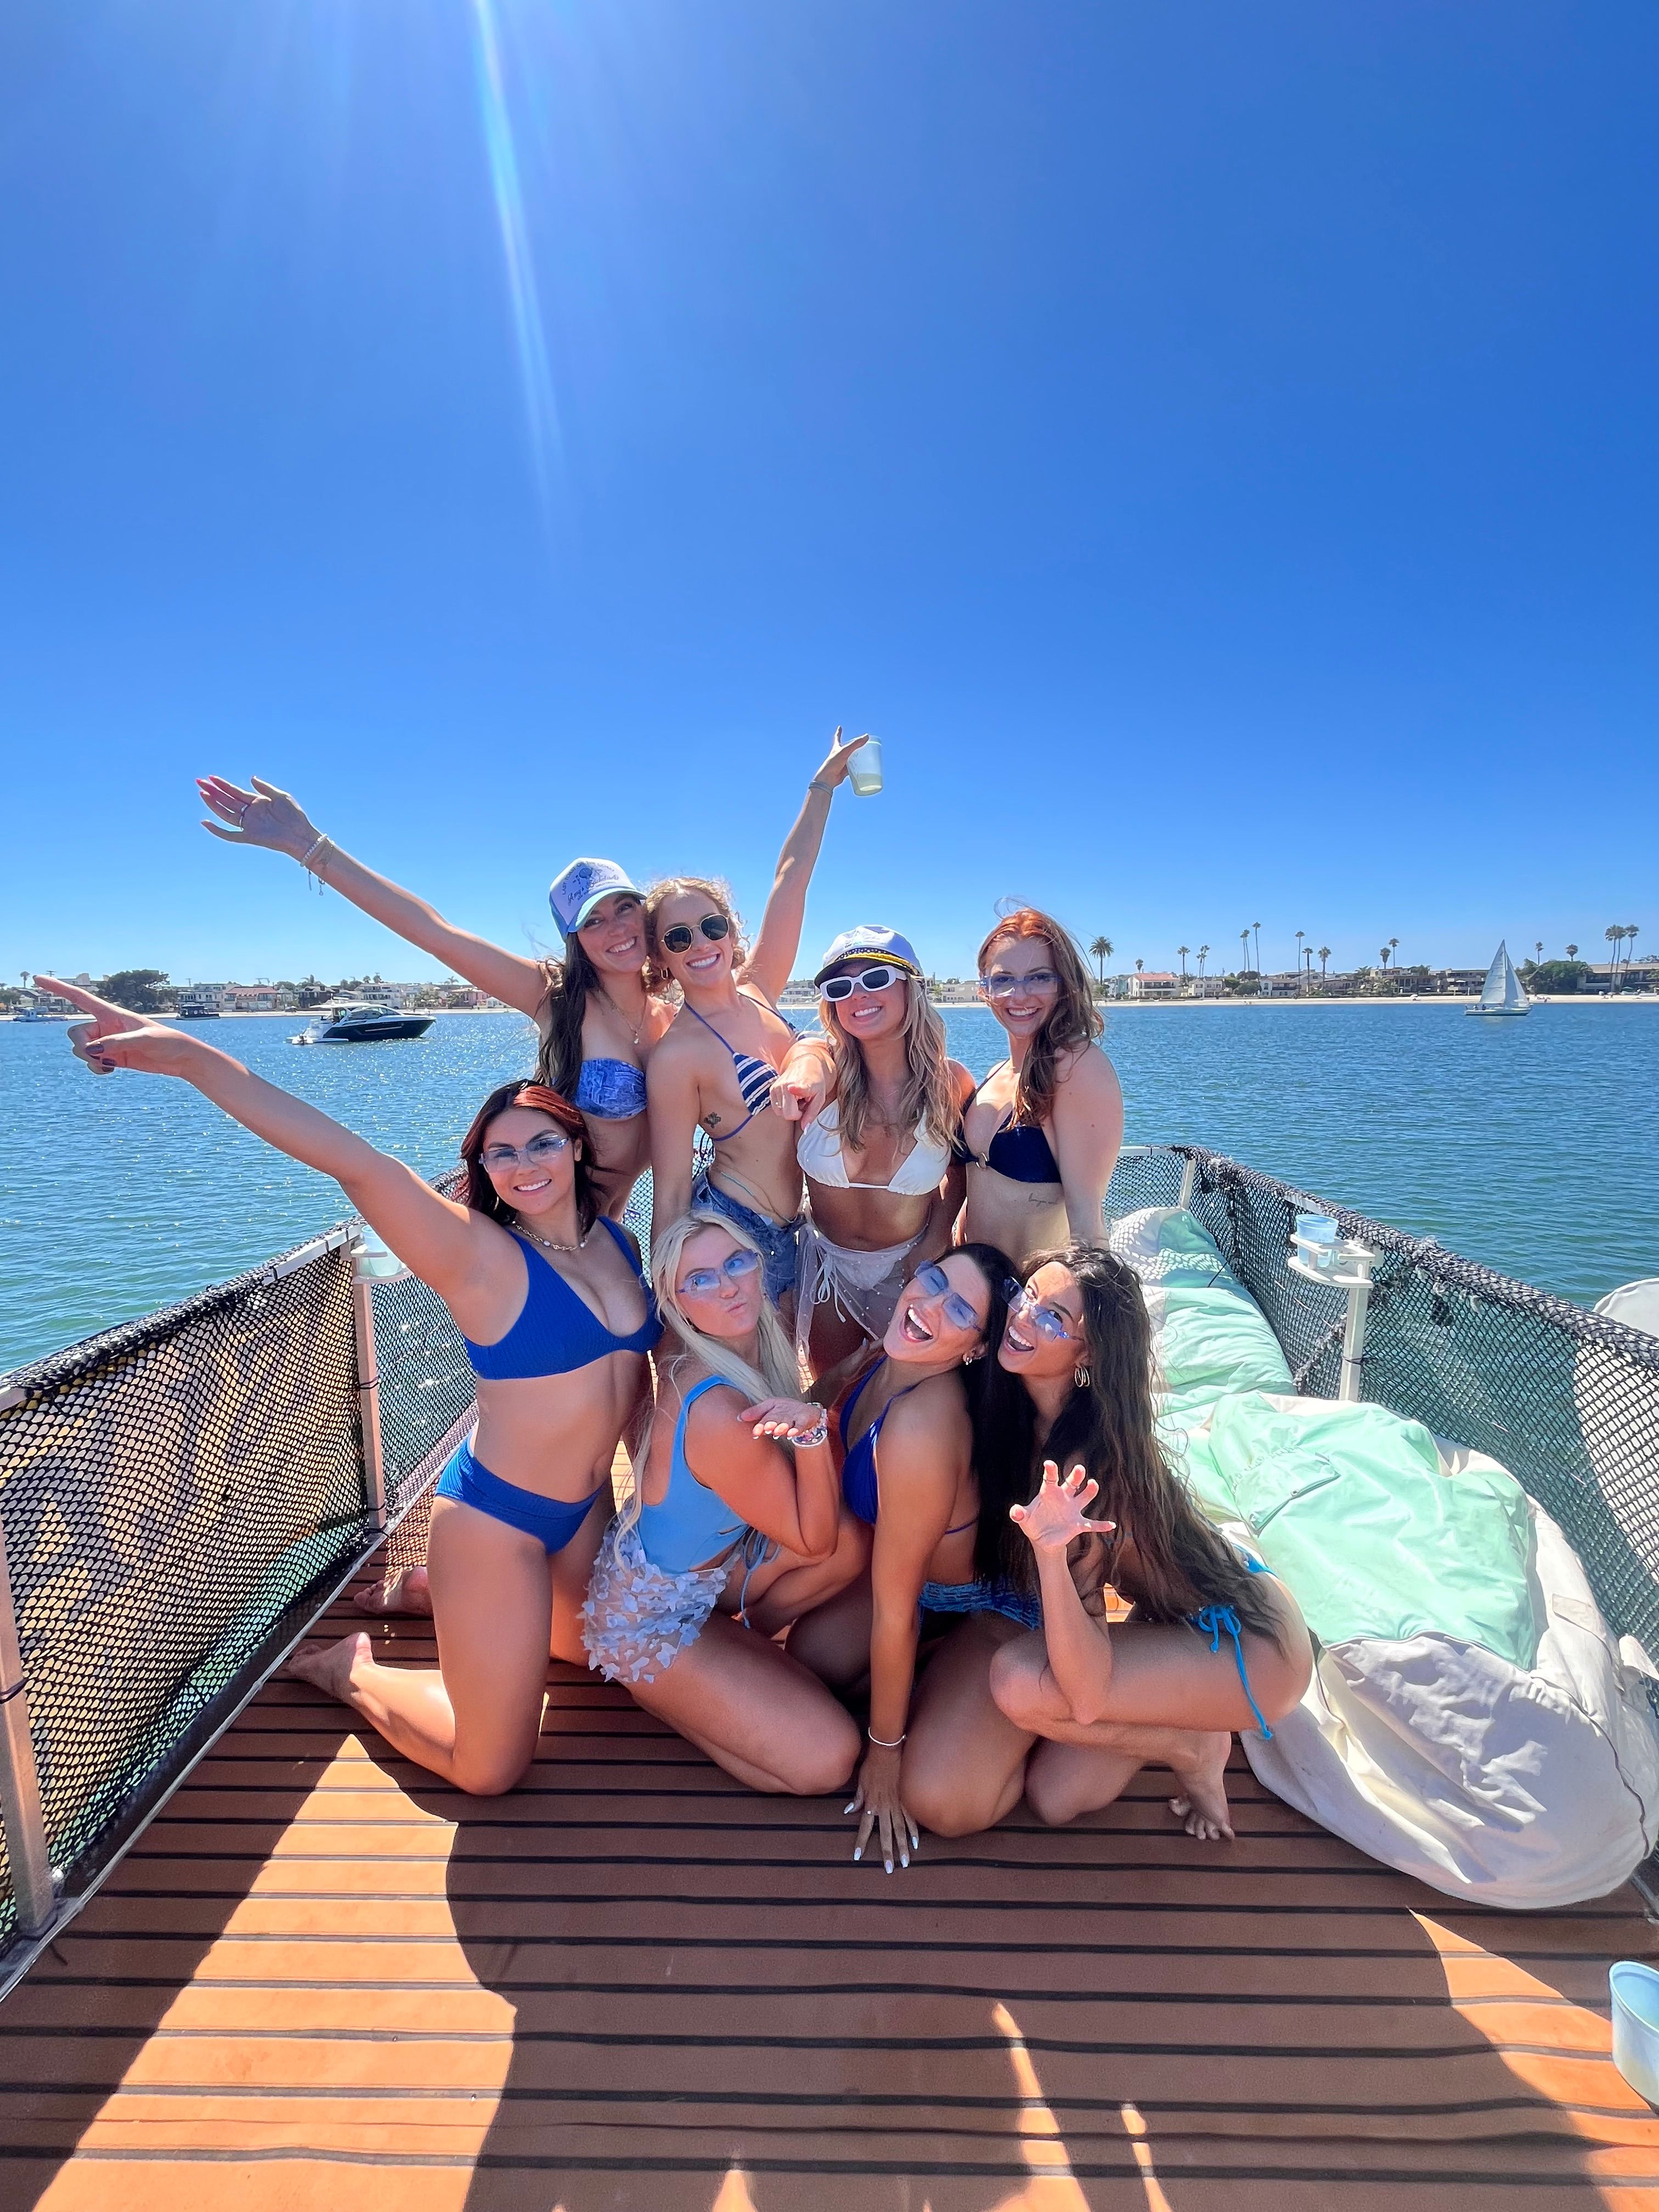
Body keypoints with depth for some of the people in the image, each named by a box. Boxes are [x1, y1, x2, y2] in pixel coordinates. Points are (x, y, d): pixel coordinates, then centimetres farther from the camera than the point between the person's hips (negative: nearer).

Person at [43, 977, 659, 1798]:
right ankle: (345, 1668, 28)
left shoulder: (615, 1238, -4)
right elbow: (350, 1161, -36)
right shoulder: (481, 1257, -23)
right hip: (496, 1514, -6)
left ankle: (431, 1593, 44)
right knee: (488, 1768, 3)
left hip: (588, 1506, 7)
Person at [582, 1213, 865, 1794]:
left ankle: (744, 1634, 10)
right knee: (827, 1760, -13)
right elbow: (813, 1539, -26)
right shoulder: (720, 1415, -39)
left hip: (707, 1567, 8)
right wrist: (813, 1431, -40)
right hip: (650, 1618, -8)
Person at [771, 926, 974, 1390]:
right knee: (834, 1395, 22)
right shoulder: (823, 1063, -21)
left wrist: (937, 1238, -12)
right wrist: (806, 1077, -69)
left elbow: (960, 1167, 0)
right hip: (826, 1263, 1)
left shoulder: (952, 1082, -19)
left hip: (909, 1265, 0)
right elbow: (808, 1060, -47)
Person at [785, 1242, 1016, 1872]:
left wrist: (885, 1751, -17)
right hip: (919, 1561, 7)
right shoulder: (892, 1357, -20)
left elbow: (894, 1613, -29)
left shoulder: (922, 1428, -42)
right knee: (810, 1657, 6)